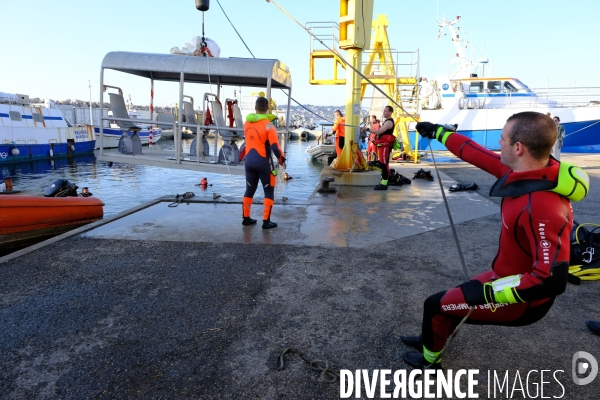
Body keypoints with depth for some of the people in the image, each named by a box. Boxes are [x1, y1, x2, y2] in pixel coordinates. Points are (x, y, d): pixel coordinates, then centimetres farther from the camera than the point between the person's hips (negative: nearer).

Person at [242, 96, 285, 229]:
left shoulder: (246, 123, 2)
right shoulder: (268, 126, -15)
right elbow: (275, 147, -18)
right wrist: (281, 158, -1)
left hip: (249, 161, 5)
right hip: (263, 162, -5)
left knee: (249, 190, 17)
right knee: (269, 192, 7)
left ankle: (246, 218, 25)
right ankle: (266, 221, 6)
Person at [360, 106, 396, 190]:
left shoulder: (389, 122, -15)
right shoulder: (387, 121, 20)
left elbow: (379, 131, -24)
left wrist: (367, 129, -20)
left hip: (385, 145, -11)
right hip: (383, 145, 11)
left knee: (384, 164, -10)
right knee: (382, 163, 14)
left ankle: (384, 184, -9)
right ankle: (383, 183, 21)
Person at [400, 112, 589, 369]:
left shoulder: (543, 208, -37)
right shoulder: (525, 170, -12)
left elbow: (552, 280, -35)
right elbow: (477, 154, 1)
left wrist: (488, 292, -28)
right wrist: (438, 132, 11)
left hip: (522, 301, -7)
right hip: (508, 277, 8)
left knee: (436, 305, 6)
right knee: (457, 298, 24)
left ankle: (429, 361, 34)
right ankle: (431, 339, 51)